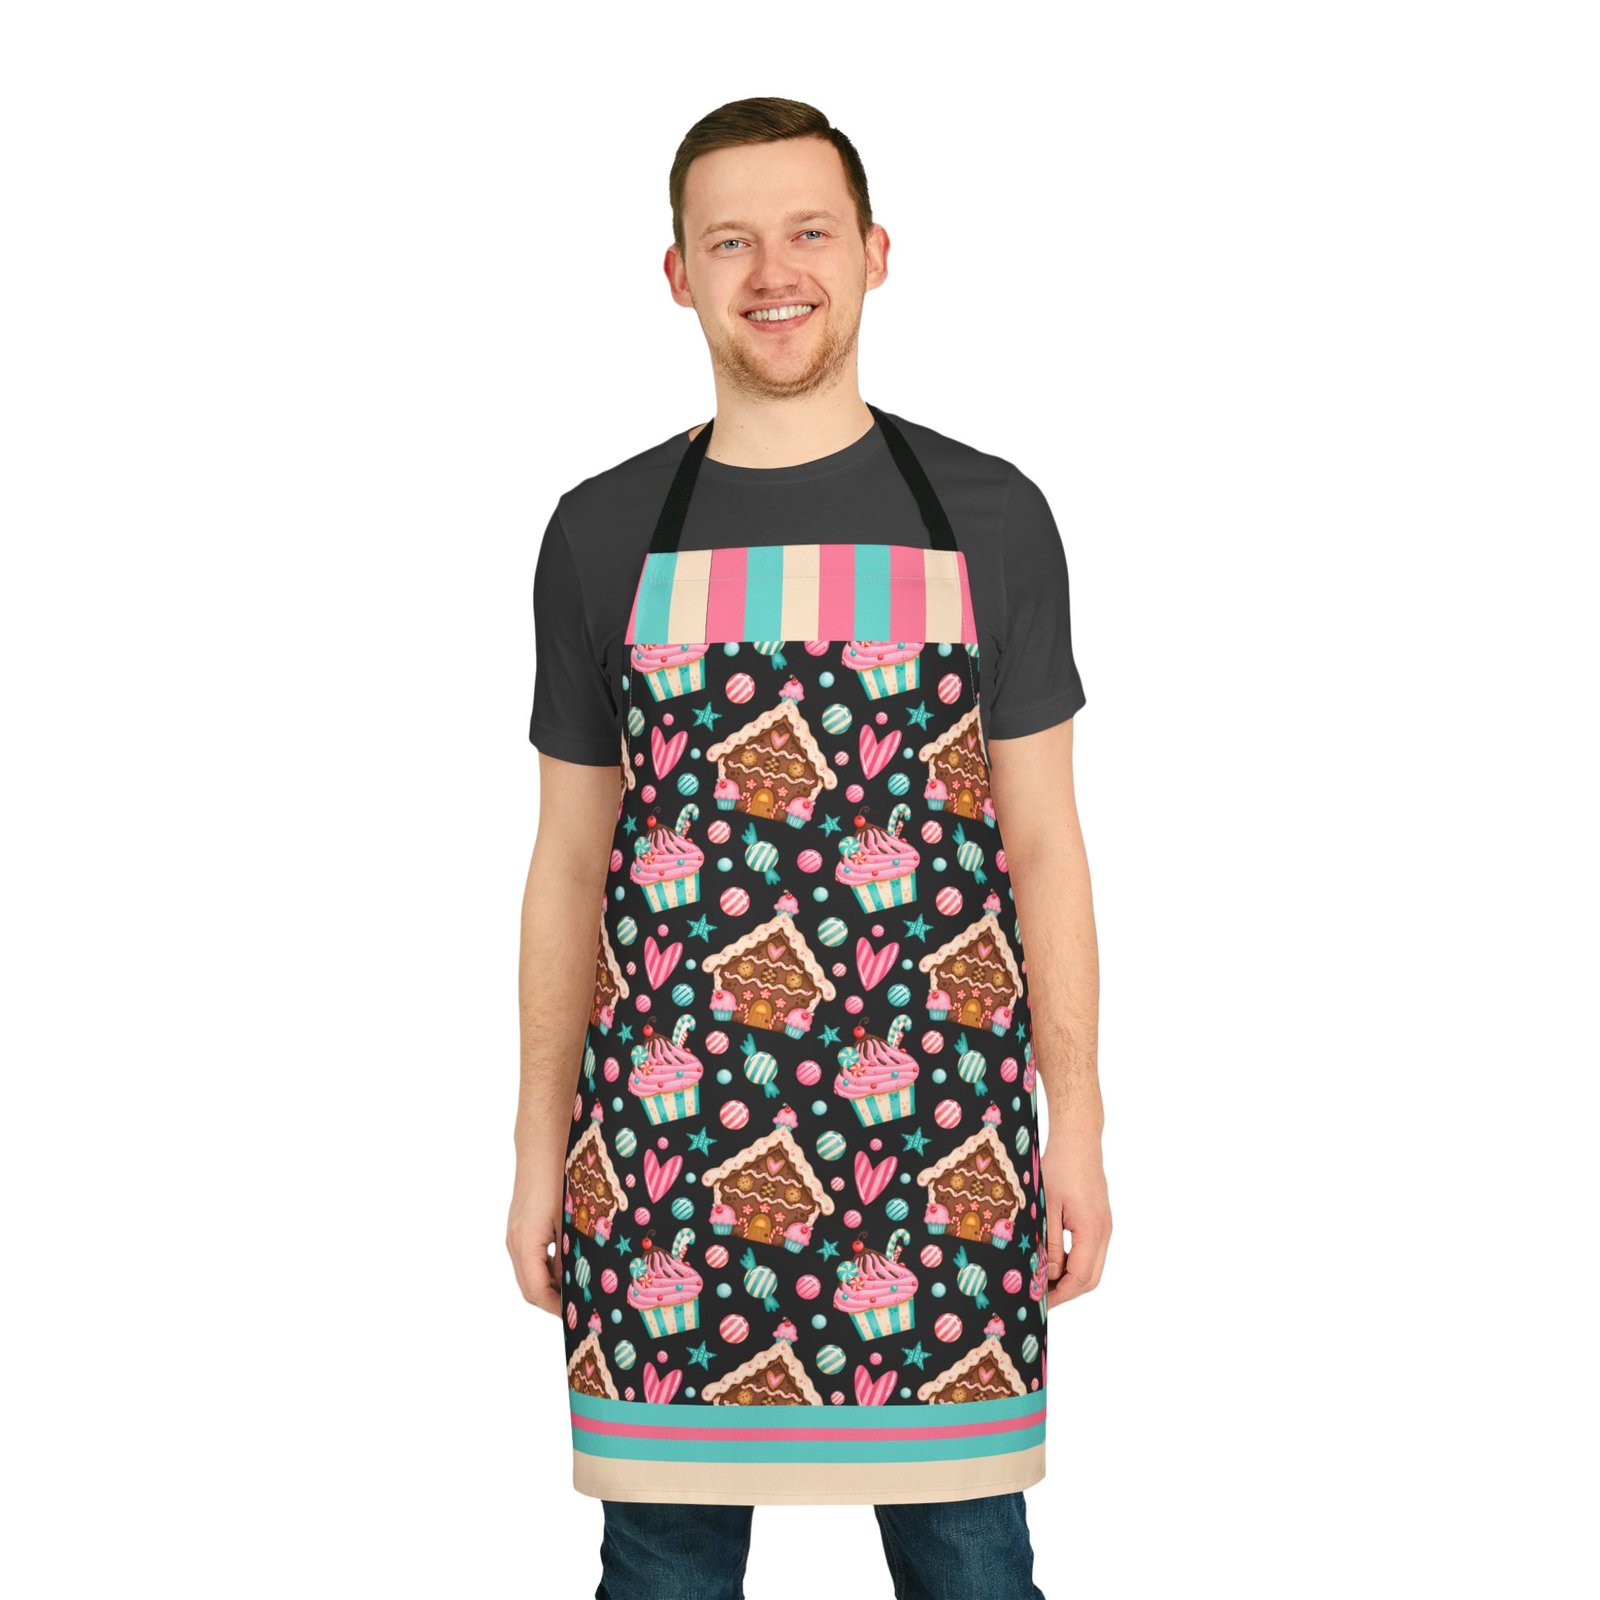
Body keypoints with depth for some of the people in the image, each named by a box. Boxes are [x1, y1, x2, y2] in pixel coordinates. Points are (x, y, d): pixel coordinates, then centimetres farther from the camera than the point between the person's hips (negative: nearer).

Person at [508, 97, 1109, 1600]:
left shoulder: (986, 515, 4)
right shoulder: (603, 532, 6)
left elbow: (1042, 838, 5)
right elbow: (570, 860, 9)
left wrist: (1079, 1127, 1)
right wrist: (538, 1150, 7)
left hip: (940, 1136, 0)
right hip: (666, 1135, 1)